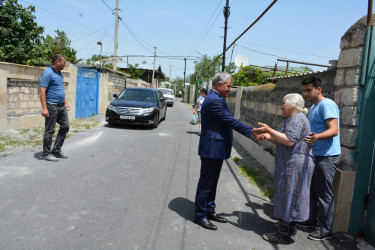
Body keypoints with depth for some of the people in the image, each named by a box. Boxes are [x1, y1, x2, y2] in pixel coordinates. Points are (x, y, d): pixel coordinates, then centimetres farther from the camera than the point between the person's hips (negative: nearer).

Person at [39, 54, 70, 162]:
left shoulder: (60, 73, 15)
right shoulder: (48, 73, -13)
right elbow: (42, 91, -18)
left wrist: (66, 103, 20)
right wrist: (44, 108, -23)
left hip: (61, 106, 9)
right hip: (52, 106, -9)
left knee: (65, 127, 10)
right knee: (50, 131, -1)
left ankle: (56, 150, 21)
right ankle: (47, 154, 11)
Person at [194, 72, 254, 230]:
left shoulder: (216, 99, 14)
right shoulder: (214, 100, -20)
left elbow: (227, 121, 16)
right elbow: (231, 121, -21)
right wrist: (251, 132, -15)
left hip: (216, 149, 11)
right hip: (211, 149, -11)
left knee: (211, 182, 19)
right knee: (206, 183, 2)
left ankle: (210, 210, 32)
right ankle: (200, 215, 15)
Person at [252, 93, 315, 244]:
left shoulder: (297, 118, -14)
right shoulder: (294, 119, 19)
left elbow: (289, 141, -25)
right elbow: (281, 141, 18)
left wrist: (269, 130, -21)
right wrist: (266, 136, 5)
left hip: (294, 165, -11)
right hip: (292, 164, 11)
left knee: (288, 196, -5)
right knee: (288, 196, 17)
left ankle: (283, 234, 3)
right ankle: (289, 226, 30)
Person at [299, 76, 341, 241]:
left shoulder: (327, 104, -14)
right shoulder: (313, 107, 17)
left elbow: (334, 130, -25)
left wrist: (316, 137, -40)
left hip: (327, 156, -10)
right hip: (316, 155, 10)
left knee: (324, 194, -2)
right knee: (313, 190, 16)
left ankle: (325, 230, 9)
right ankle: (312, 220, 29)